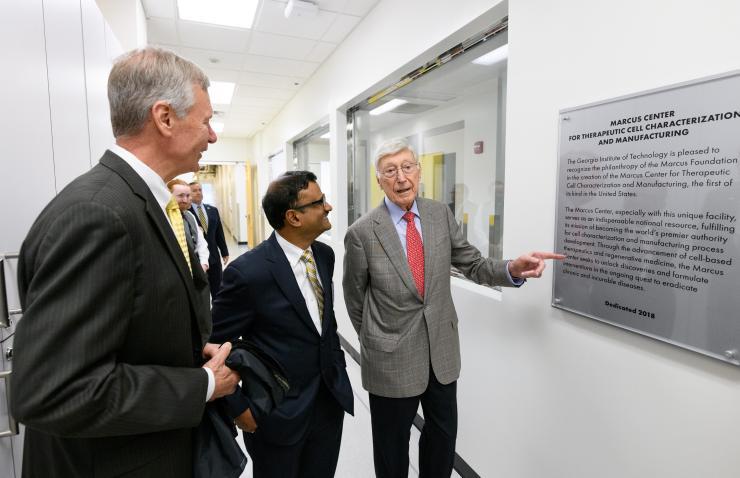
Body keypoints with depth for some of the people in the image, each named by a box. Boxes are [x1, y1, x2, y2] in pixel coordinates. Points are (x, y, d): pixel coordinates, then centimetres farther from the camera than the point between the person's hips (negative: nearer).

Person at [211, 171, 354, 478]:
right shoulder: (248, 272, -23)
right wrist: (239, 407, -9)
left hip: (331, 399, 6)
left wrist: (337, 367, 9)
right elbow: (215, 344, -13)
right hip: (278, 410, -5)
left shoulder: (324, 254, -2)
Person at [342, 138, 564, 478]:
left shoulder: (441, 214, -3)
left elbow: (474, 265, 1)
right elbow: (354, 298, -2)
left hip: (442, 348, 4)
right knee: (393, 444, 17)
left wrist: (513, 269, -18)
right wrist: (373, 342, 7)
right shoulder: (362, 233, -14)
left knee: (444, 434, 22)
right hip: (392, 357, -3)